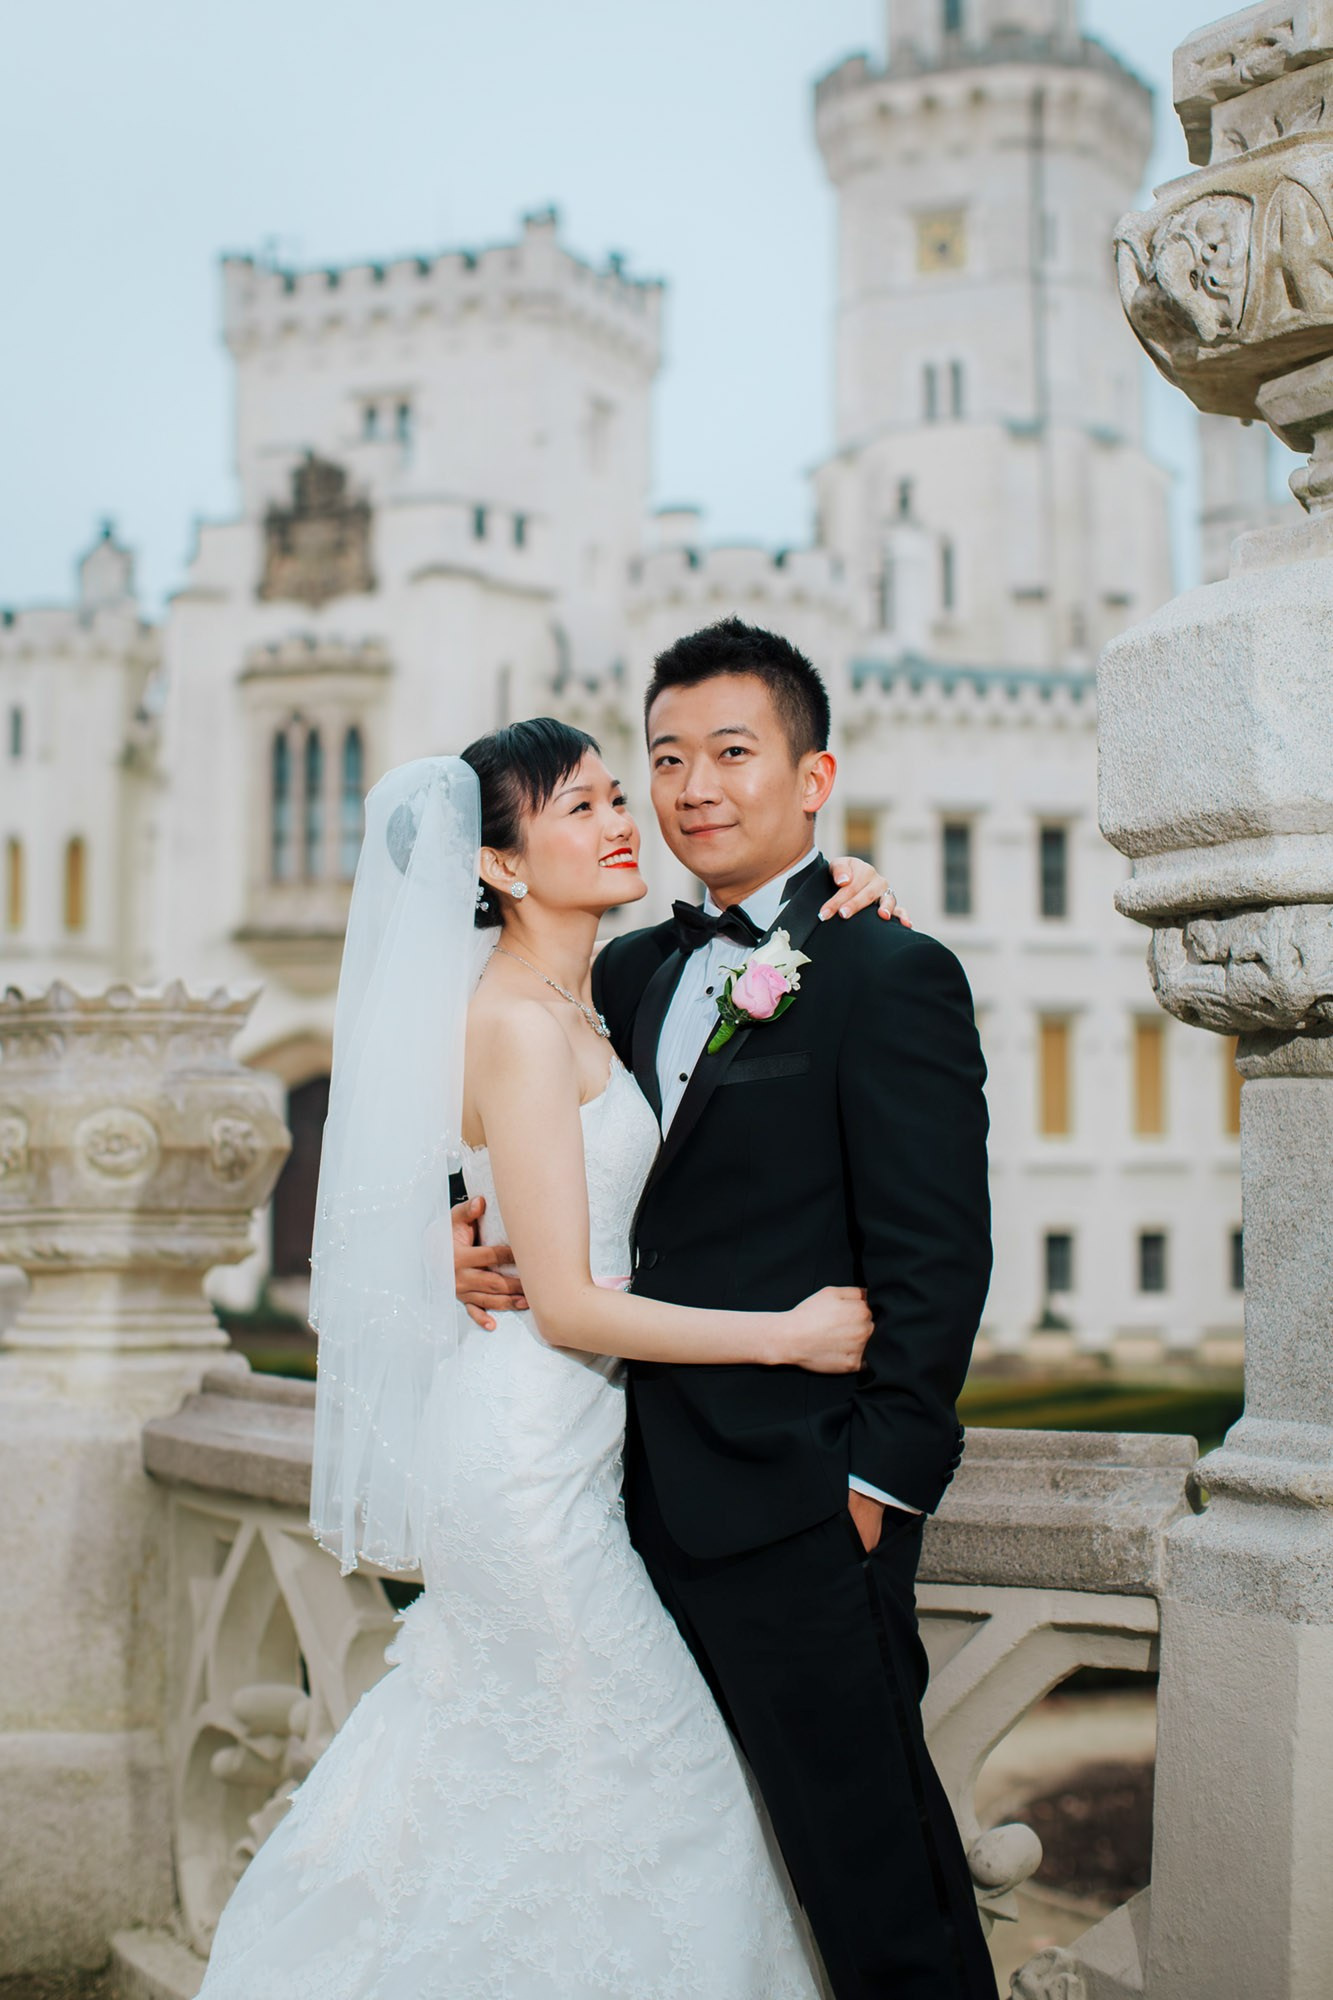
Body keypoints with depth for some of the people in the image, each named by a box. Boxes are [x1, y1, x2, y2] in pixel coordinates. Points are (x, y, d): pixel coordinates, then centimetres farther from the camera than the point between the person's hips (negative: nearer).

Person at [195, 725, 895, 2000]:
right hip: (533, 1460, -9)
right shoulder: (517, 1023, -18)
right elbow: (568, 1305, -21)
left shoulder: (574, 1007, 8)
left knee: (492, 1771, 20)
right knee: (648, 1781, 3)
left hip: (548, 1449, 9)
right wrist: (788, 1335, -18)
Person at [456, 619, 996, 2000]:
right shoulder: (633, 973, 12)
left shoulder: (890, 977, -9)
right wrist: (464, 1229, 0)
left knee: (869, 1858, 4)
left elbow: (938, 1260, -13)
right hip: (656, 1496, 8)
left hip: (798, 1509, -7)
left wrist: (880, 1482, -15)